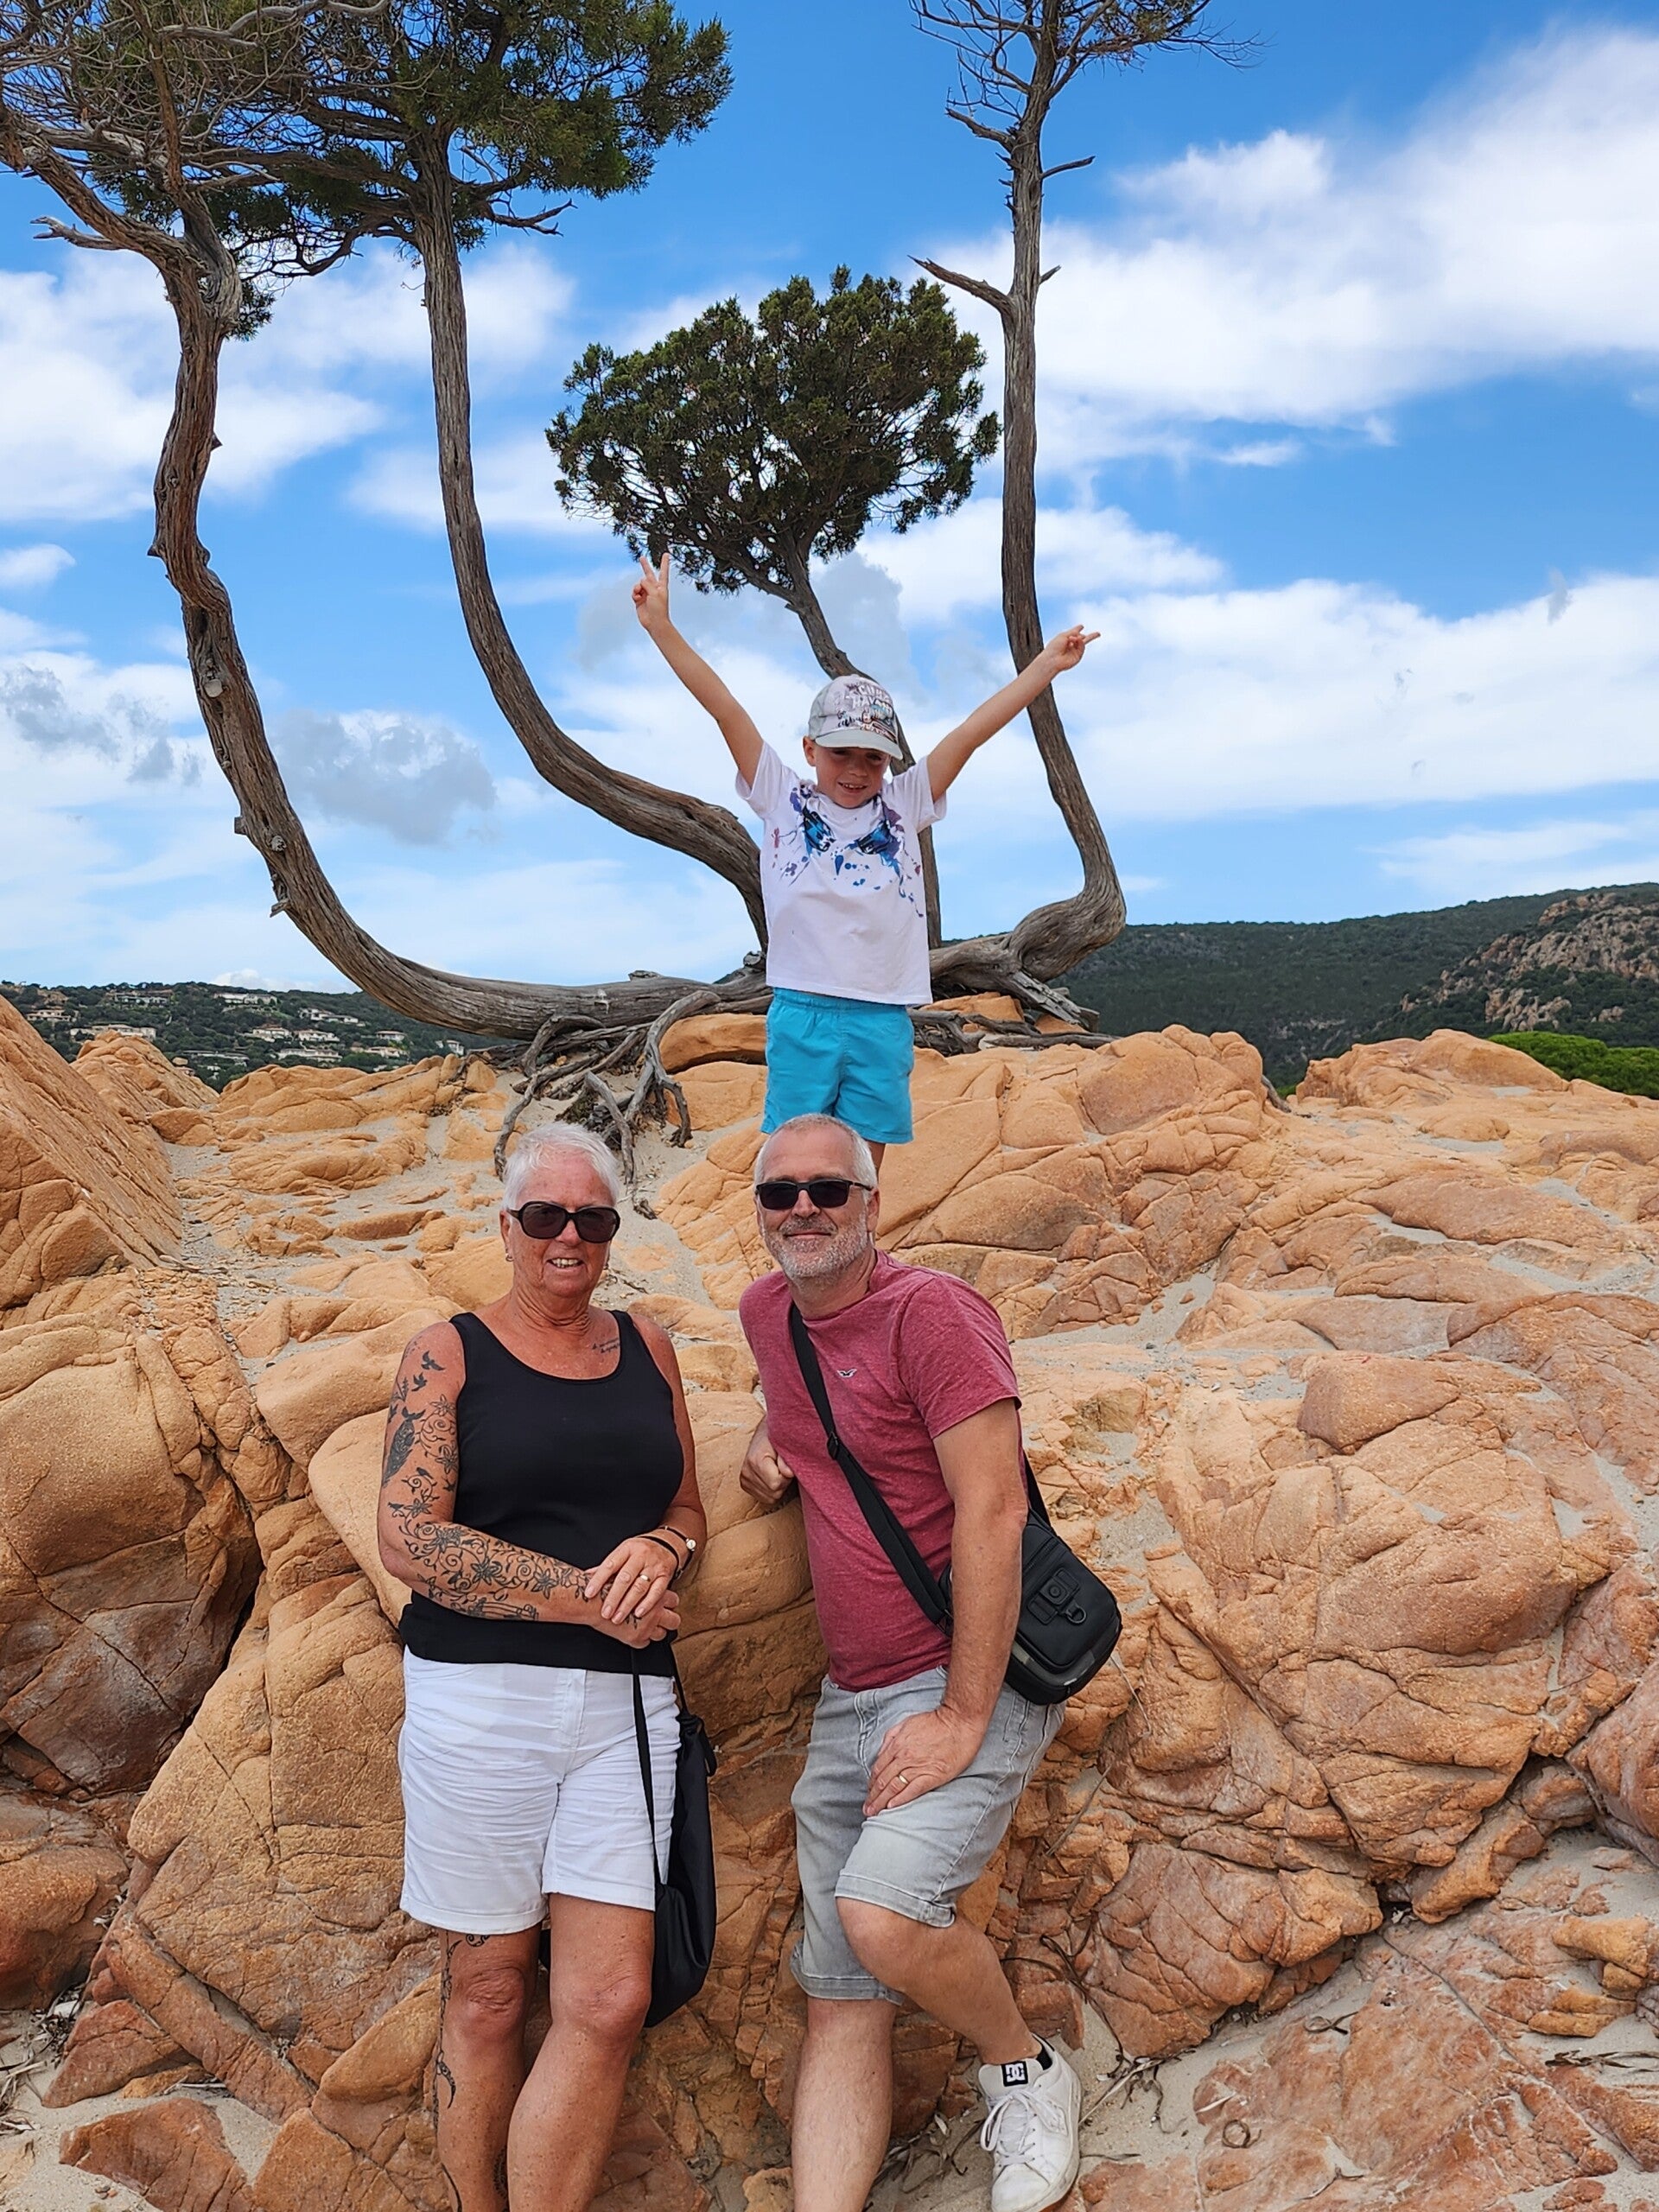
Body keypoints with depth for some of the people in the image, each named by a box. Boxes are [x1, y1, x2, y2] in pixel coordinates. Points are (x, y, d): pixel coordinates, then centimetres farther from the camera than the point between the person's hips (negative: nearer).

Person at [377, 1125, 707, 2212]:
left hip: (623, 1706, 3)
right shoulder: (450, 1353, 0)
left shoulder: (646, 1346, 11)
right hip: (480, 1701, -3)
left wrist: (660, 1549, -8)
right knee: (488, 1992, 7)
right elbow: (409, 1536, -10)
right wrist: (589, 1598, -13)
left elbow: (688, 1512, 17)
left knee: (609, 2005, -3)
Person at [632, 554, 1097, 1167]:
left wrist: (1047, 665, 4)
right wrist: (661, 627, -6)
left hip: (884, 1021, 2)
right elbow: (723, 708, -2)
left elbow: (972, 732, 6)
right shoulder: (782, 800, 4)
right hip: (802, 1017, -2)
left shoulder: (903, 807, 9)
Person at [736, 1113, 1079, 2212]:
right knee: (841, 2003, 5)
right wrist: (770, 1436, 12)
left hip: (971, 1681, -7)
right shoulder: (768, 1313, 9)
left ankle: (1026, 2071, 5)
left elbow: (992, 1509, -19)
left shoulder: (931, 1311, -14)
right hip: (849, 1700, 7)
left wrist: (964, 1716, -20)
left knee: (881, 1914, -24)